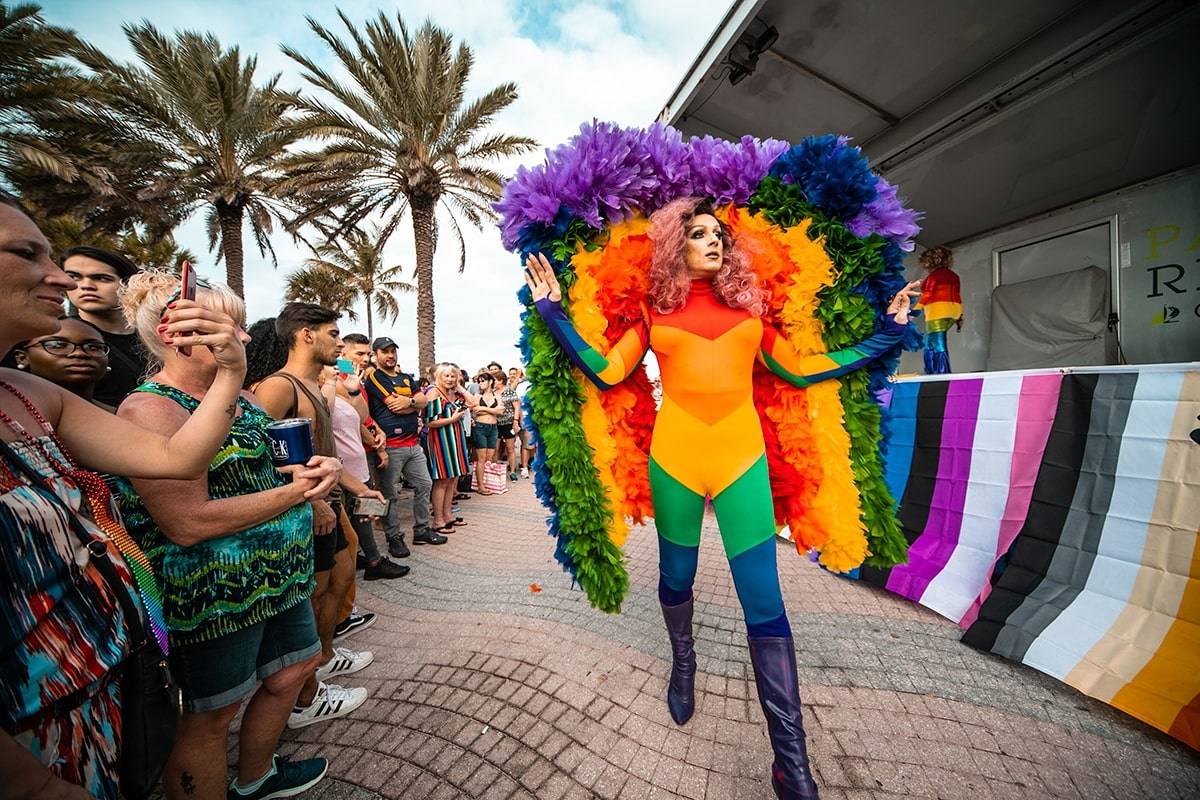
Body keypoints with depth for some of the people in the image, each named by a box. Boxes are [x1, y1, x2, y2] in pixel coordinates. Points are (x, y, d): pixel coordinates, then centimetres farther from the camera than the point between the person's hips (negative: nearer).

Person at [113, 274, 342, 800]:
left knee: (293, 668, 22)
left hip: (277, 574, 9)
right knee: (211, 715, 11)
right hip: (214, 592, -9)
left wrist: (312, 469, -2)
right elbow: (189, 524, -26)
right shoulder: (151, 409, -19)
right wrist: (297, 490, -22)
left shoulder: (242, 396, 7)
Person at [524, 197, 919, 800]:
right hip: (674, 458, 0)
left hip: (742, 457, 1)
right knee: (676, 576, 18)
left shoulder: (747, 305, 11)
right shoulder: (656, 311, 7)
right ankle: (683, 663, 49)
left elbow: (799, 370, 15)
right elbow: (605, 372, 1)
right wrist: (553, 311, 3)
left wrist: (888, 332, 17)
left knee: (764, 602, 0)